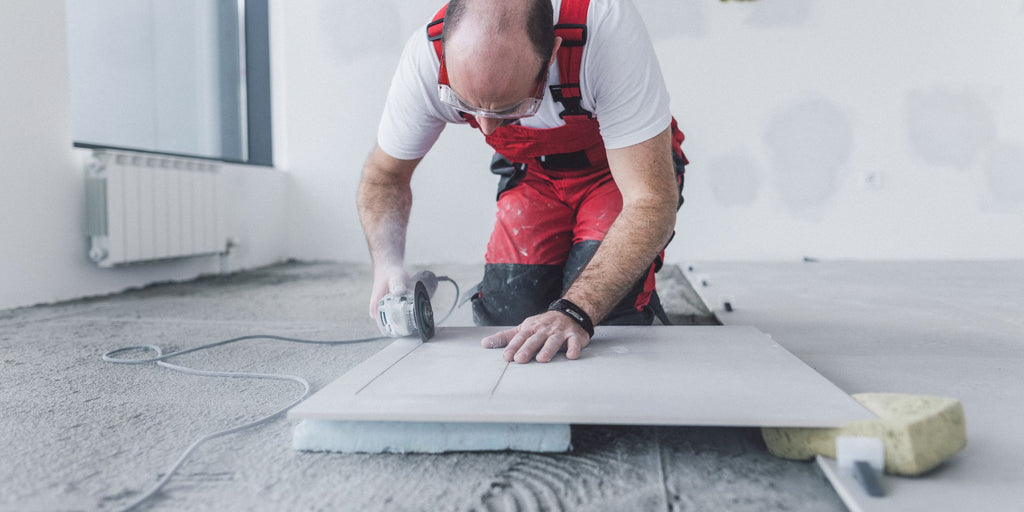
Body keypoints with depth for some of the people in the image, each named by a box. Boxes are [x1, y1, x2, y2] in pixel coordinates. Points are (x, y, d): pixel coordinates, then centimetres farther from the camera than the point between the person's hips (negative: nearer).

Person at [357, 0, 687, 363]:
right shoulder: (427, 57, -29)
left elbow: (651, 200, -39)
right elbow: (384, 175, -11)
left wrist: (574, 312, -50)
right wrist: (388, 264, -29)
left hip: (622, 169, -2)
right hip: (535, 173, 3)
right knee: (504, 314, -11)